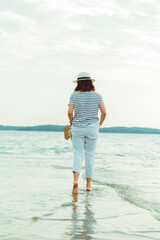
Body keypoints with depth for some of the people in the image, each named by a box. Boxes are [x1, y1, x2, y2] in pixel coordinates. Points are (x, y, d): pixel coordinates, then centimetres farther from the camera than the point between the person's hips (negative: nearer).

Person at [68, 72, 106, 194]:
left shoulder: (74, 95, -3)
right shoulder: (97, 95, -1)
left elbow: (70, 112, -10)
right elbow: (104, 112, -7)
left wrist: (72, 123, 9)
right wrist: (100, 124, 10)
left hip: (77, 128, -1)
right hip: (92, 128, 1)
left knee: (78, 154, 2)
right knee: (90, 155, 11)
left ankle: (75, 179, -21)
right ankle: (88, 184, 17)